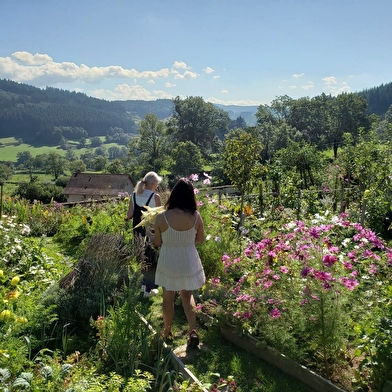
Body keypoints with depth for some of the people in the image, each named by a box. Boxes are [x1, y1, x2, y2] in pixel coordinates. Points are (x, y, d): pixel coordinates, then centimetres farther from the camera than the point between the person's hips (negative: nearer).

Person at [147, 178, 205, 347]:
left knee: (168, 298, 18)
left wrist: (149, 234, 16)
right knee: (187, 295, 21)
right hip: (189, 262, 2)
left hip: (168, 263, -1)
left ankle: (167, 332, 34)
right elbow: (200, 239, 0)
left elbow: (157, 242, -5)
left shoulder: (161, 217, -19)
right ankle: (193, 331, 11)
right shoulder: (196, 216, -14)